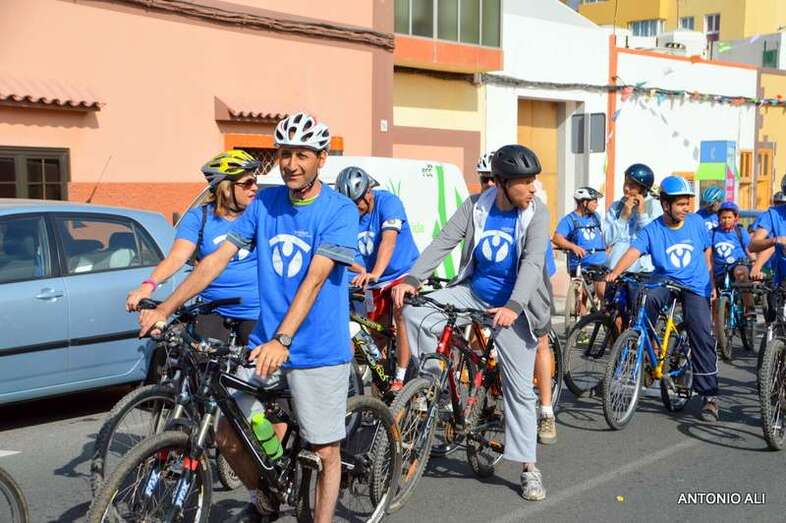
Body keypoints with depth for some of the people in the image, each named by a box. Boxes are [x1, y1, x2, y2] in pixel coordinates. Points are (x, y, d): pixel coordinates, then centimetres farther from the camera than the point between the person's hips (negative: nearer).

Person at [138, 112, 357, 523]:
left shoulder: (339, 211, -11)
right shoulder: (265, 203, 3)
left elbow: (314, 280, -22)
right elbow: (218, 258, 0)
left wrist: (282, 341, -33)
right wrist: (165, 308, -6)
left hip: (318, 351, -4)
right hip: (264, 344, 5)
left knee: (325, 451, 5)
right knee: (228, 438, 6)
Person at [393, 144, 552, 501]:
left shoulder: (536, 213, -13)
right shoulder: (475, 206, -5)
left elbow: (533, 262, -24)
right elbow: (443, 242, -10)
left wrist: (514, 306, -40)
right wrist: (412, 279, -23)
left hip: (511, 305, -3)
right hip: (472, 292, 3)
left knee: (520, 388, 0)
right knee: (415, 312, -18)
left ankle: (529, 468, 11)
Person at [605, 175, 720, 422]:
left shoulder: (696, 222, -1)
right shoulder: (652, 230, -8)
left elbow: (707, 252, 12)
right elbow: (633, 251, -24)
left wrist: (711, 283, 14)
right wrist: (615, 272, -41)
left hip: (695, 286, 1)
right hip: (665, 282, 0)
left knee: (701, 335, -11)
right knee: (645, 298, -34)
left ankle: (710, 395, -3)